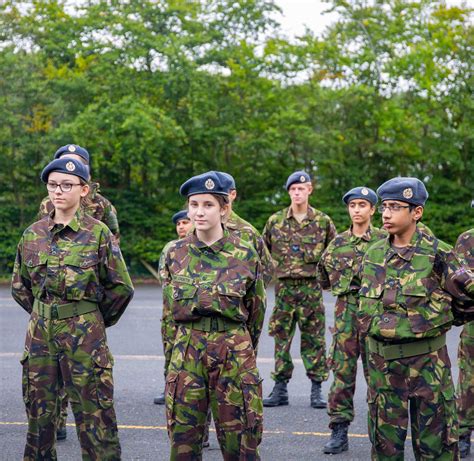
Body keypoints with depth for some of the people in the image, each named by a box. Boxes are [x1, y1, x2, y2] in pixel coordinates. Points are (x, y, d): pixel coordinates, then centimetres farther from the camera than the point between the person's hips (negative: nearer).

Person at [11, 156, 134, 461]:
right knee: (39, 410, 11)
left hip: (85, 334, -4)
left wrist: (97, 319, 7)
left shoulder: (98, 233, -5)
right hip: (40, 332, 4)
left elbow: (121, 288, -1)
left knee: (94, 413, -1)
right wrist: (44, 313, 13)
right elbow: (20, 286, 17)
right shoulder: (34, 234, 6)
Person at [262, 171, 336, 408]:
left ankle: (316, 389, 9)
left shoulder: (323, 221, 4)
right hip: (284, 287, 1)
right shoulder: (275, 221, 7)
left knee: (314, 338, 2)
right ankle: (280, 388, 11)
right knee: (281, 337, 4)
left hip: (311, 287, -1)